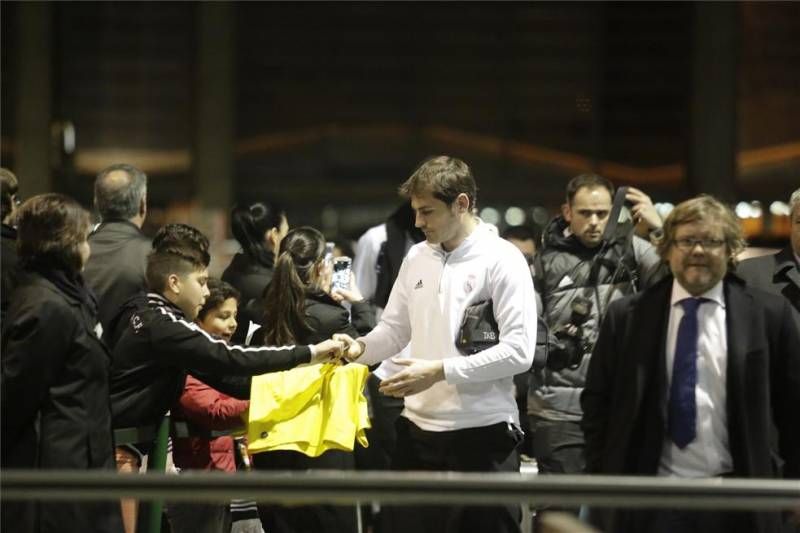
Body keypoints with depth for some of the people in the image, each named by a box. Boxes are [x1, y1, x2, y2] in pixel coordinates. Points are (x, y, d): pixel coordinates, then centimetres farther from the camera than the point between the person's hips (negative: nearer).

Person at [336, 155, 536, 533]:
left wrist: (440, 371, -20)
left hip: (483, 432, -6)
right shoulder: (417, 257, 10)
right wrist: (361, 348, -5)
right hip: (418, 429, 6)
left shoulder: (501, 260, -10)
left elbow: (519, 351, -17)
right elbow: (395, 329, 17)